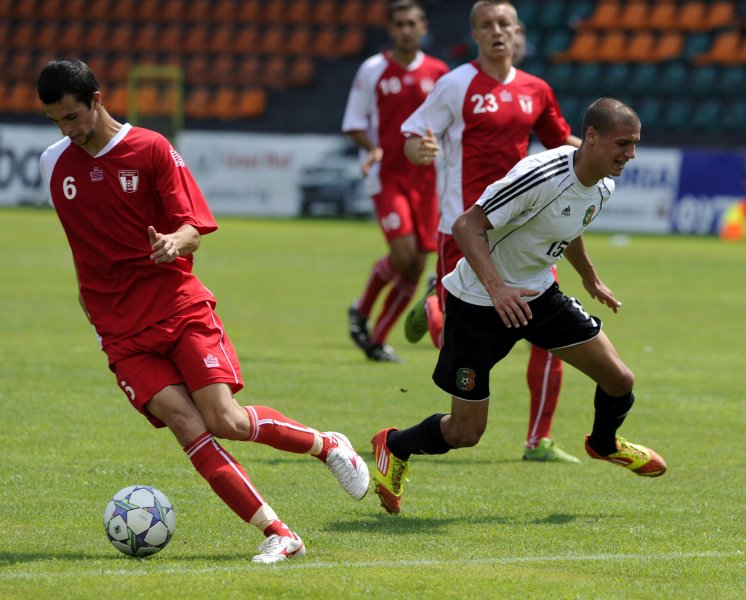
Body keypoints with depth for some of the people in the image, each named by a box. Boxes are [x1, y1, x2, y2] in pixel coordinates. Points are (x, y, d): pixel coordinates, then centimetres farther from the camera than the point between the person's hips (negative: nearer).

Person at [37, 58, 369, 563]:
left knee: (225, 420, -16)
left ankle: (328, 446, 13)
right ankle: (279, 535, -14)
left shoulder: (151, 149, -3)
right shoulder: (55, 164, 8)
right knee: (189, 427, -17)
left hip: (180, 307, -3)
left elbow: (193, 230, -4)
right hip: (121, 330, 3)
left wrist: (175, 243, -26)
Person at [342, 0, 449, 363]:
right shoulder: (373, 71, -1)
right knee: (403, 253, -19)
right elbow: (354, 123, 3)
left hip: (425, 179, 4)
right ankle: (361, 311, 7)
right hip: (387, 175, -4)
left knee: (416, 266, 1)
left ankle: (378, 339, 14)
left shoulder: (438, 73, 6)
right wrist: (373, 149, -15)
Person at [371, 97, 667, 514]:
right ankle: (394, 447, 29)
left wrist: (591, 280, 31)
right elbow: (467, 226, -31)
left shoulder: (602, 187, -4)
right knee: (465, 433, -3)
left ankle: (604, 444, 35)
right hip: (478, 303, -7)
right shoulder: (542, 176, -31)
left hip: (537, 293, 7)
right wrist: (497, 288, -42)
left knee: (620, 380, 1)